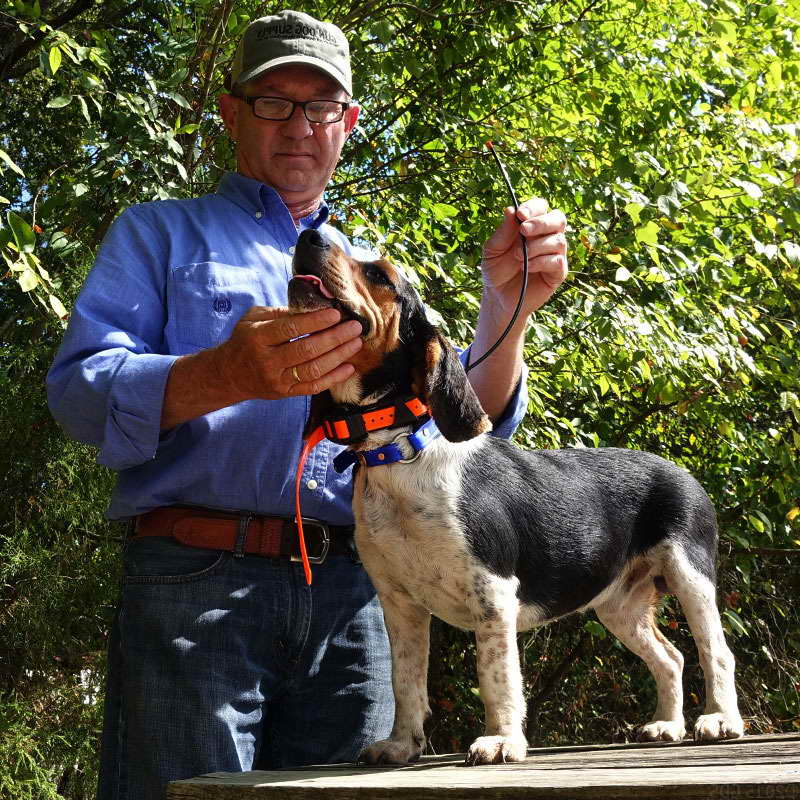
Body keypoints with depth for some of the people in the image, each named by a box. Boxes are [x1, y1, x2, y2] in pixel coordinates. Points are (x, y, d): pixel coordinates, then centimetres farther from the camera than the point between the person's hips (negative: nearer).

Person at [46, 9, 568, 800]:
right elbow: (80, 389, -3)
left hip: (352, 595, 4)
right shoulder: (161, 233, 13)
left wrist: (506, 306, -4)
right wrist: (226, 376, -22)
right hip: (196, 584, -3)